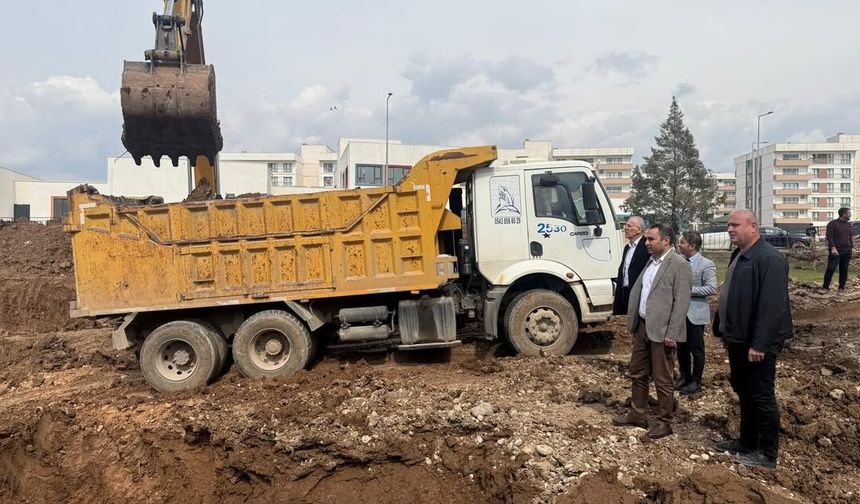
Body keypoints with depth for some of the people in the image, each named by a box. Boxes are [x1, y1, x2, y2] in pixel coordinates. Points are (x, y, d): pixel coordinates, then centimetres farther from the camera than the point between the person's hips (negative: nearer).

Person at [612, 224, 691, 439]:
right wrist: (634, 323, 12)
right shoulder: (651, 262, 12)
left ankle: (664, 422, 19)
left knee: (663, 379, 5)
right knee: (638, 373, 17)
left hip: (662, 331, -8)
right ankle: (638, 414, 31)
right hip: (642, 326, 8)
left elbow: (681, 303, -16)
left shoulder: (679, 265, -12)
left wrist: (671, 333, -19)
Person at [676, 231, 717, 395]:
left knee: (696, 349, 6)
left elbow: (711, 288, -17)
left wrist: (689, 290, -19)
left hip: (695, 313, -6)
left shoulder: (706, 264, -12)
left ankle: (696, 381, 19)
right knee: (681, 347, 15)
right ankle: (684, 377, 30)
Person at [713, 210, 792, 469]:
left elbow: (772, 306, -24)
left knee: (761, 396, 1)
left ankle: (768, 454, 14)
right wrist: (724, 330, 18)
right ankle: (747, 442, 32)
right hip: (738, 338, 10)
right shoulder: (739, 256, 12)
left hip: (757, 342, -9)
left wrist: (760, 344, -26)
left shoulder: (769, 258, -18)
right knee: (743, 391, 18)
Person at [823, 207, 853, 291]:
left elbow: (850, 237, 21)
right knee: (831, 269, -7)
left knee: (844, 269, 6)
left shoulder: (848, 225, 14)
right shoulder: (832, 224, -6)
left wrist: (852, 247, 12)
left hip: (846, 251, 6)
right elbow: (829, 236, -11)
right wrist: (833, 248, -19)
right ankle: (825, 287, -3)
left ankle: (841, 287, 12)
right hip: (835, 251, -6)